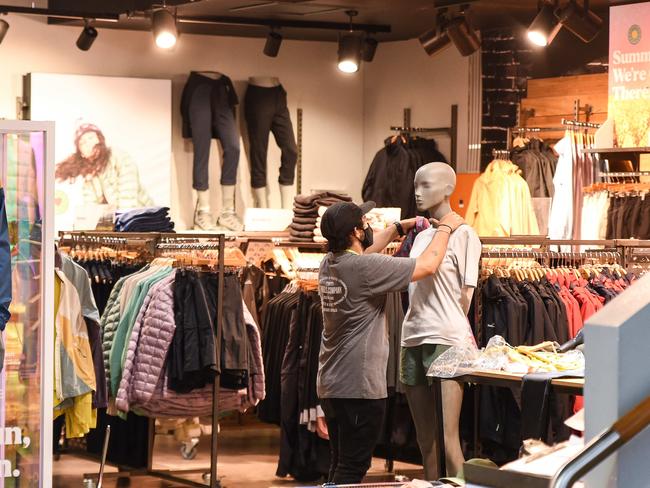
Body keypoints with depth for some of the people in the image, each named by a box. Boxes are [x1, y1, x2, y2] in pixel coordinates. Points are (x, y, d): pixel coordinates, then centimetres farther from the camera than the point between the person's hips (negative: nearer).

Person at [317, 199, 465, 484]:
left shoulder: (328, 263, 5)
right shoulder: (365, 268, -20)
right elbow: (428, 266, -13)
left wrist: (399, 228, 28)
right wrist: (445, 228, 3)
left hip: (330, 385, 9)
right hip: (360, 386, -9)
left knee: (340, 466, 17)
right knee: (352, 469, -5)